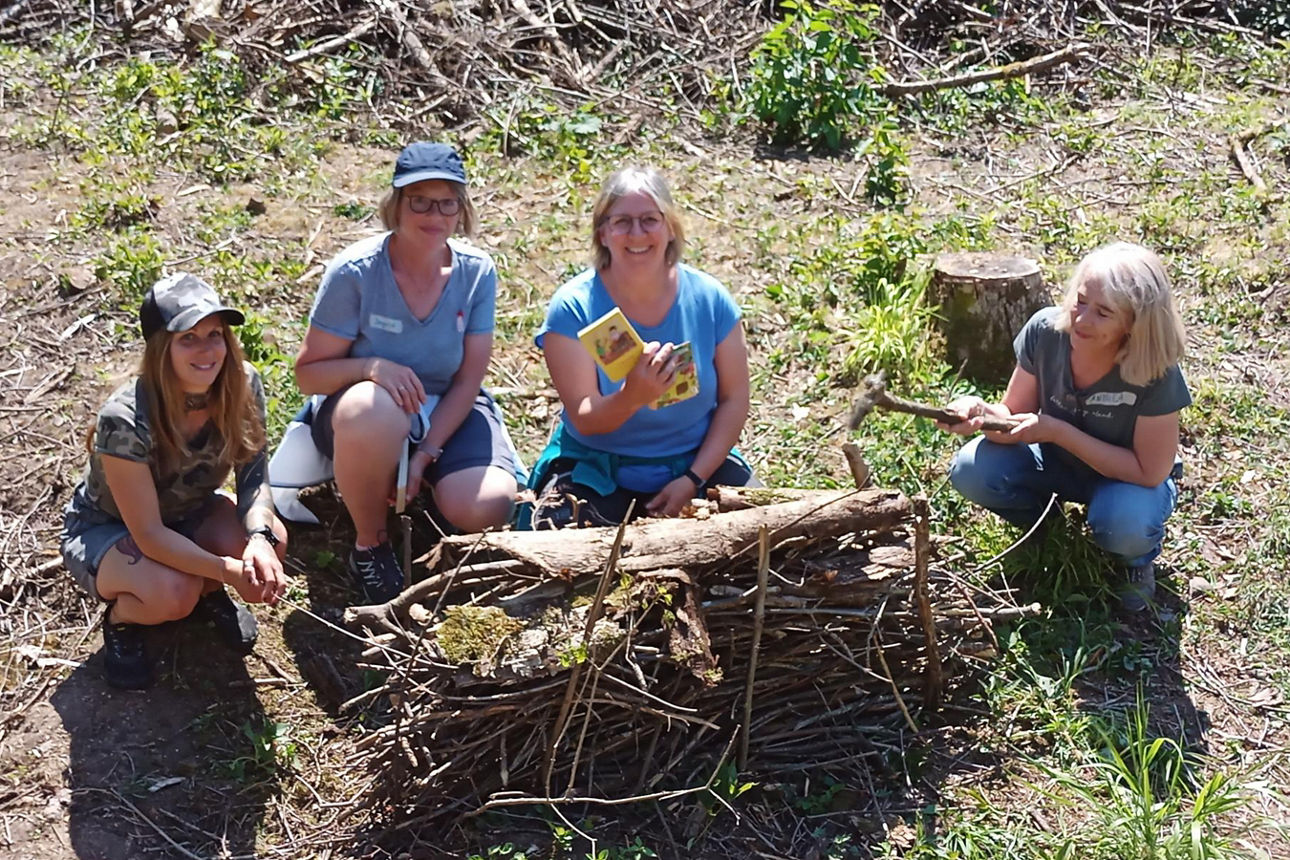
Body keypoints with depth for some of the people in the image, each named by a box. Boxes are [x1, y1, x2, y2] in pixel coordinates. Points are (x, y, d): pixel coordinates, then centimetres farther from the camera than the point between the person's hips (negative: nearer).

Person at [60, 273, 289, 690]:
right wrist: (230, 570, -39)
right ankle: (120, 620, 2)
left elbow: (253, 474, -15)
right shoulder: (126, 420, -36)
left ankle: (209, 595, 9)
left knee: (270, 539, -25)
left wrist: (260, 537, -35)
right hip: (105, 530, -5)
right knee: (172, 592, -35)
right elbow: (149, 535, -32)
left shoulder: (243, 385, -22)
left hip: (185, 513, 5)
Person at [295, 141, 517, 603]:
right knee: (374, 409, -41)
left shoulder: (477, 272, -8)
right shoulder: (354, 272, -16)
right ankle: (369, 545, -14)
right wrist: (369, 366, -31)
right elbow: (308, 372, -11)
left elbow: (469, 378, -6)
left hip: (448, 411, 2)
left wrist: (426, 454, -18)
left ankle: (423, 490, 13)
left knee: (487, 508, -27)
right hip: (365, 414, -2)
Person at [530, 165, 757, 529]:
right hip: (597, 468, -2)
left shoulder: (709, 298, -5)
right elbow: (584, 420, -17)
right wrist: (632, 397, -40)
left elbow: (734, 399, -2)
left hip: (694, 461, 3)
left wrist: (693, 479, -13)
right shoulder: (573, 307, -13)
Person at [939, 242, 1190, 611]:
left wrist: (1057, 431, -31)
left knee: (1124, 524, -37)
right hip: (1057, 461, 3)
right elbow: (1016, 418, -11)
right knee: (972, 470, -23)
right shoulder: (1045, 331, -23)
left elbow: (1150, 471, -25)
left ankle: (1139, 559, 3)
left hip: (1131, 479, -3)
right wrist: (981, 412, -36)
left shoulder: (1155, 372, -32)